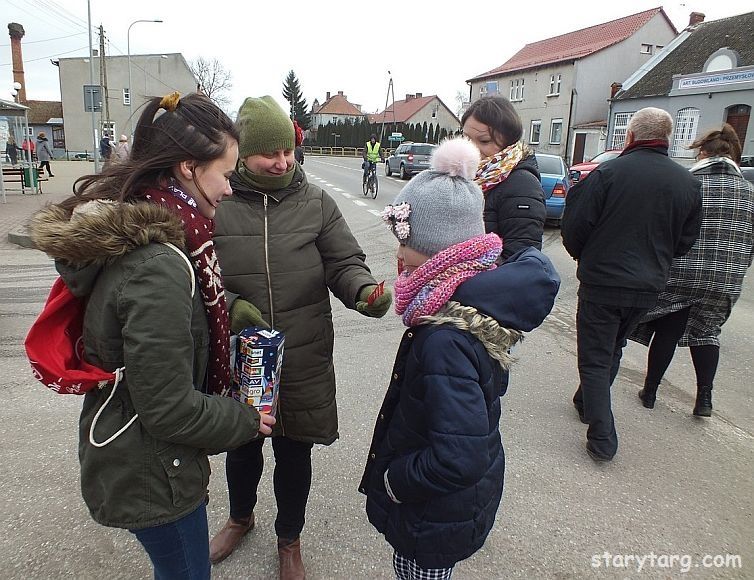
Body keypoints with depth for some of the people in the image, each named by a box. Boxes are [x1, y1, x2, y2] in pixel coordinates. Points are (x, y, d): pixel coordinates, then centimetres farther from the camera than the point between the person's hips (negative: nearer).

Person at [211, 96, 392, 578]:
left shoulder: (316, 203, -4)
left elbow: (344, 263, -2)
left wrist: (365, 291, -23)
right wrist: (227, 304, -21)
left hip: (303, 362, 0)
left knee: (294, 455, 18)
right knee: (241, 448, 24)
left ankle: (290, 539, 48)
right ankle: (241, 517, 58)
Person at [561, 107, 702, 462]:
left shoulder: (608, 172, -14)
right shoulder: (688, 183, 2)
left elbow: (574, 229, -12)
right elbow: (685, 242, 9)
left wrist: (583, 257, 8)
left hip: (601, 283, -5)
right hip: (649, 287, 5)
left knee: (595, 358, 4)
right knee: (613, 350, 24)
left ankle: (602, 439, 3)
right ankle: (586, 404, 41)